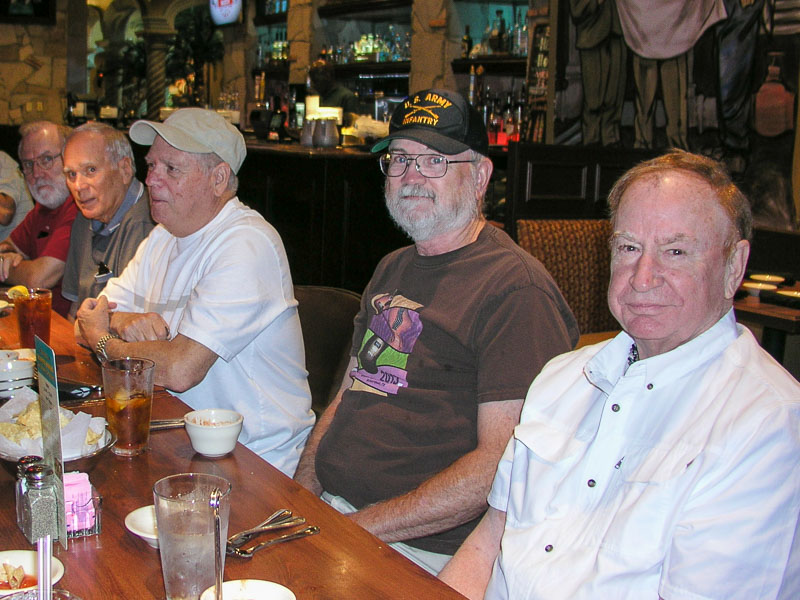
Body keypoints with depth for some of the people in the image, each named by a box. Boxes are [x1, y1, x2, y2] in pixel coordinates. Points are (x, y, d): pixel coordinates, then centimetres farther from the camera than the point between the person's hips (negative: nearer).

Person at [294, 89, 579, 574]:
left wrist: (361, 526, -18)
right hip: (326, 510, 8)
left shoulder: (516, 287, -12)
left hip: (420, 551, -7)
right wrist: (300, 494, 4)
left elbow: (503, 466, -19)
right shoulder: (393, 269, 17)